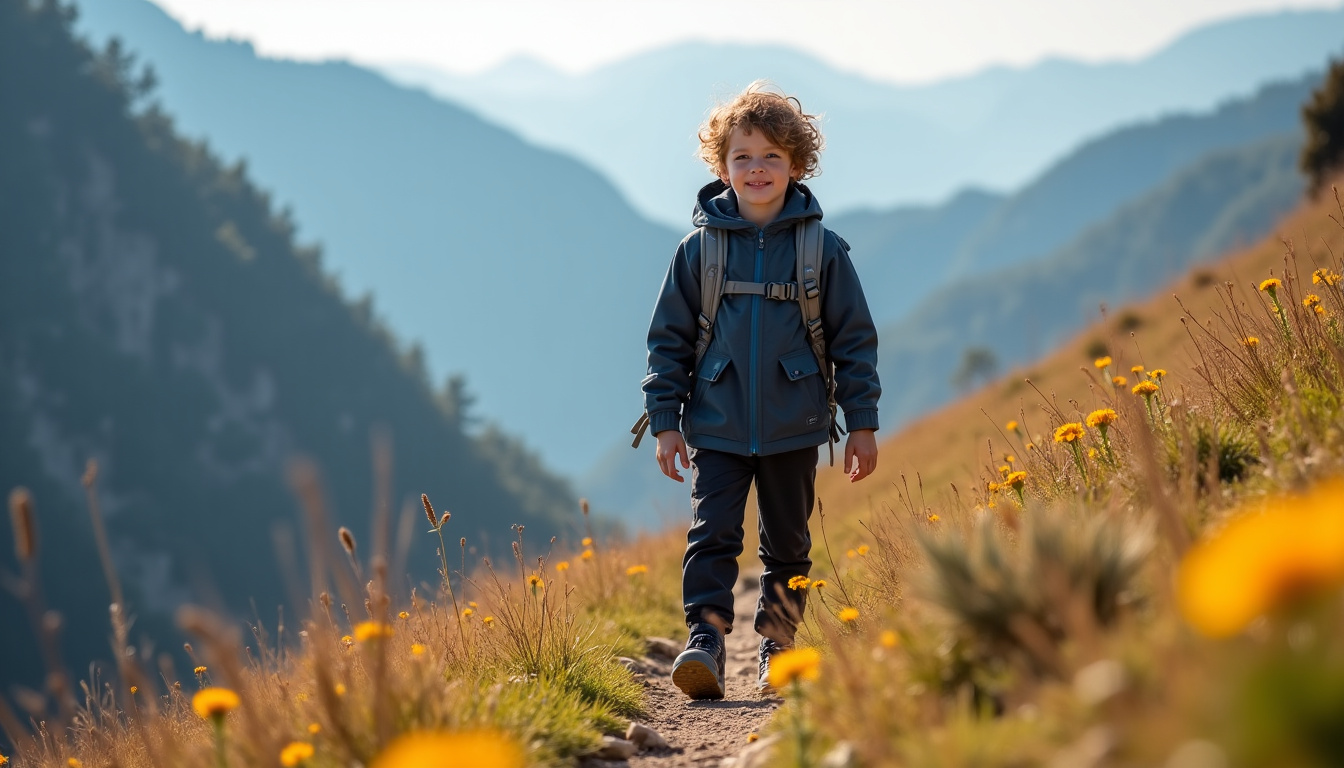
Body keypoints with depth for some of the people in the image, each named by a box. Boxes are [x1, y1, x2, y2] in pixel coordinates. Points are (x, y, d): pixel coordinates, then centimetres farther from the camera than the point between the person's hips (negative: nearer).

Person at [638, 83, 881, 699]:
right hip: (717, 426, 0)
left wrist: (862, 424, 3)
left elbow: (855, 340, 4)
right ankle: (704, 642, -17)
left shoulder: (821, 249, -1)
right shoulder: (700, 248, -1)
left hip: (793, 429, 1)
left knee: (788, 545, 10)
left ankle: (777, 648, 23)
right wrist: (664, 420, 0)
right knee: (712, 535, -12)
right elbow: (668, 338, 4)